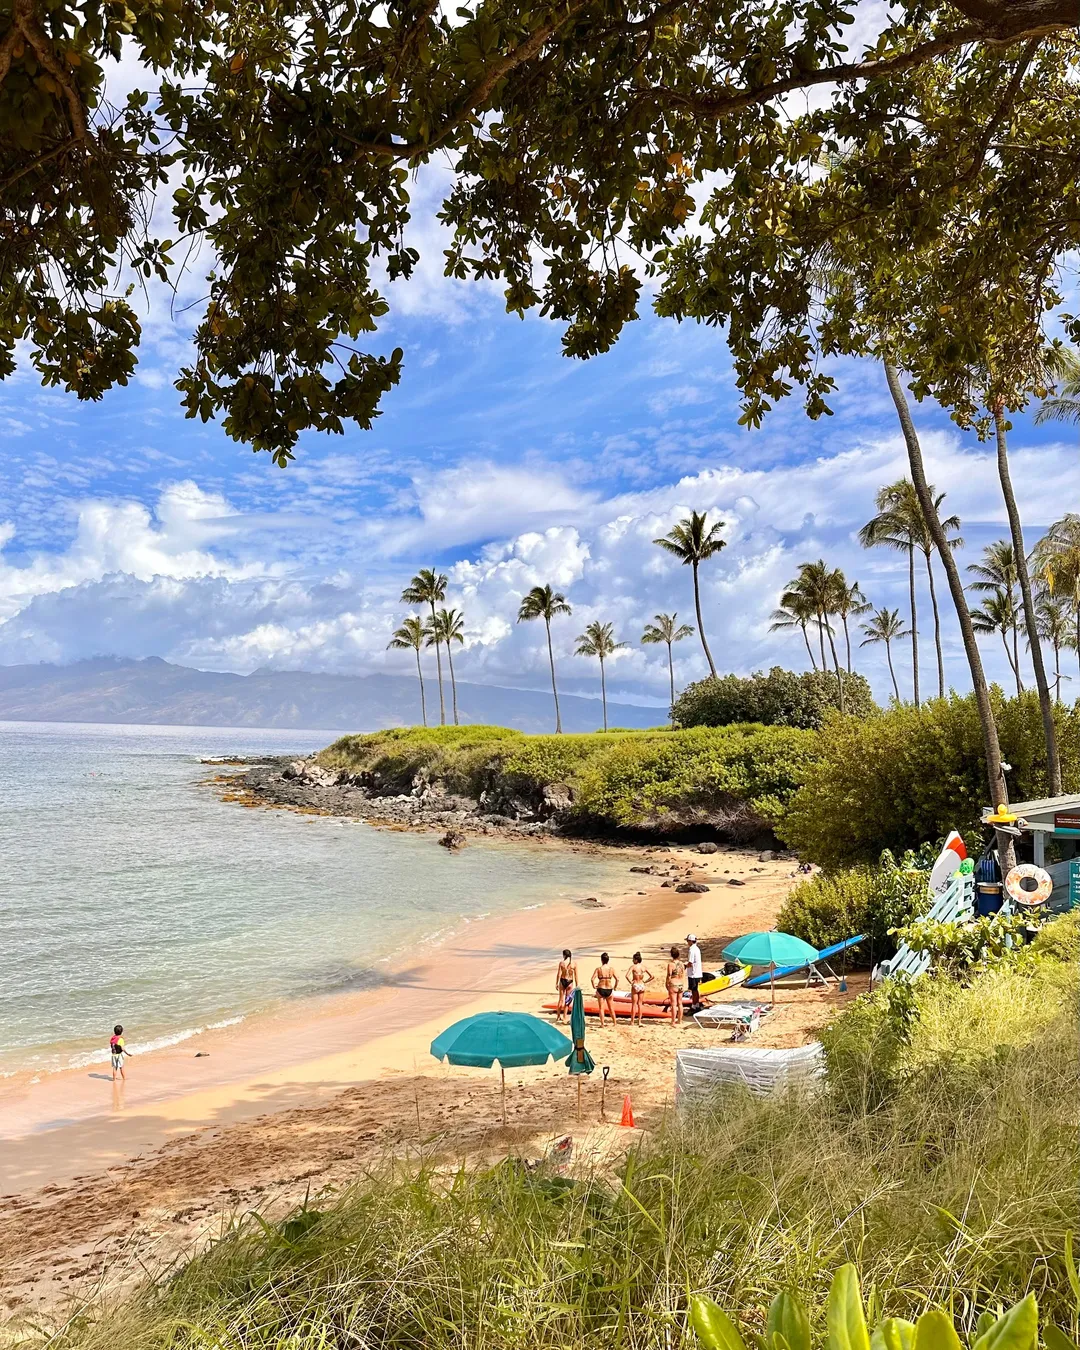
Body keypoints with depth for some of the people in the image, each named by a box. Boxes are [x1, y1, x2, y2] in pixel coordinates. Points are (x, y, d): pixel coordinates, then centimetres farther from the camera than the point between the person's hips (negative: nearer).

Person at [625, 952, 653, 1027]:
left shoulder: (633, 967, -11)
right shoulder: (643, 967, 2)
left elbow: (627, 976, -23)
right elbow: (651, 976, 4)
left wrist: (630, 982, -9)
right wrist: (645, 981, 8)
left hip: (635, 986, -4)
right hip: (642, 986, 4)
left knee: (634, 1004, 5)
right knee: (640, 1004, 12)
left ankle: (632, 1022, 9)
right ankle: (639, 1021, 13)